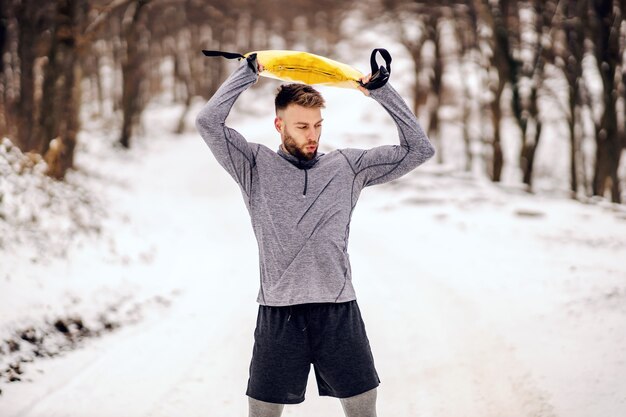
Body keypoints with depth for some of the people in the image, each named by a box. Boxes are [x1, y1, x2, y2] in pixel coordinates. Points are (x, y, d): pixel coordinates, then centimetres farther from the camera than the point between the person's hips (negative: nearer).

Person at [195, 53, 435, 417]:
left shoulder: (348, 166, 7)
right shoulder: (256, 166, 4)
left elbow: (419, 149, 5)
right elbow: (209, 122, -9)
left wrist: (381, 92, 1)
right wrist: (249, 72, -4)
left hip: (339, 312, 1)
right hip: (279, 314, -1)